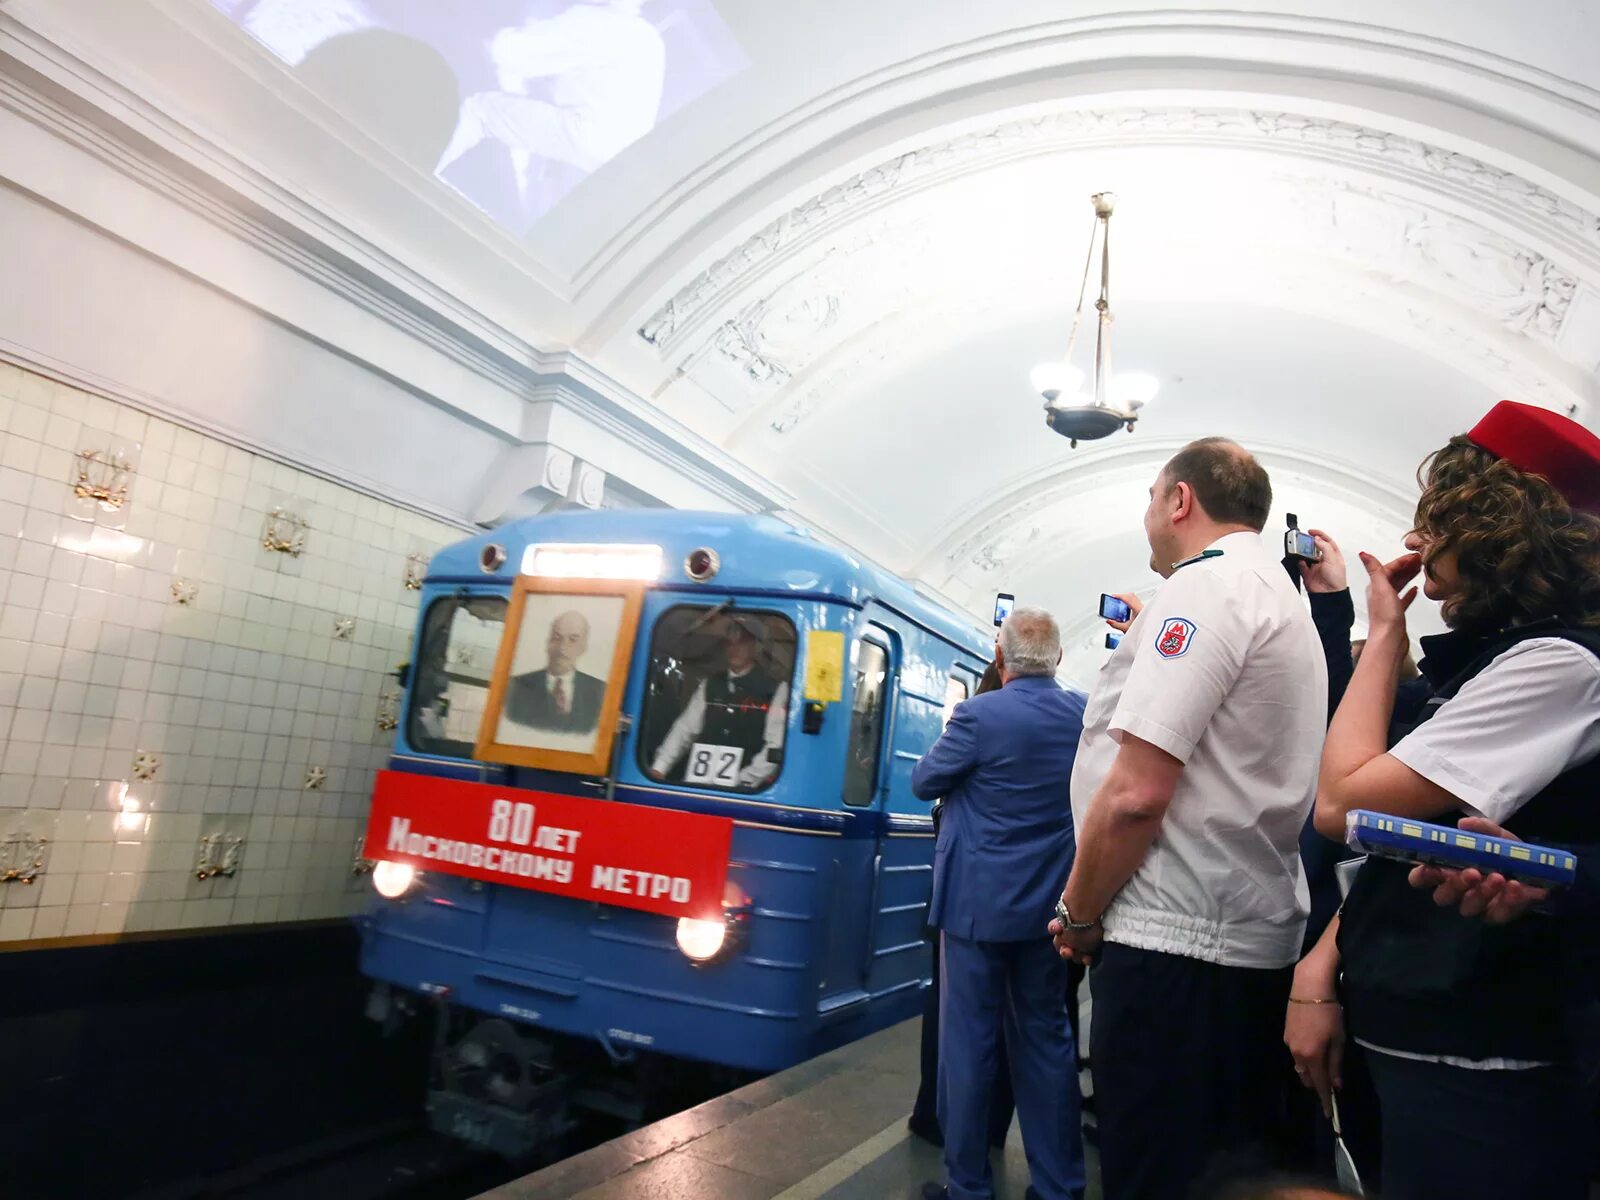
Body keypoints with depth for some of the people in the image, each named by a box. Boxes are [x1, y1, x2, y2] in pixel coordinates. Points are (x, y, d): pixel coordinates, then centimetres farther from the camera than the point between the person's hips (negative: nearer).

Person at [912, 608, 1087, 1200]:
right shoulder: (1085, 714, -1)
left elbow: (924, 782, -4)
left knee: (969, 1043, 7)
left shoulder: (980, 714, -17)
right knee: (1047, 1038, 16)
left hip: (979, 903, -5)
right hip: (1050, 907, 5)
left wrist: (953, 735, 11)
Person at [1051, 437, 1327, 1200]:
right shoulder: (1285, 604, 19)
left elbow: (1134, 794, -20)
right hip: (1258, 941, 10)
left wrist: (1078, 915, -8)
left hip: (1175, 946, -10)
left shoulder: (1205, 587, -13)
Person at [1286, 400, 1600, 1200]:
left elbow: (1344, 804, -23)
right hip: (1411, 1039, 8)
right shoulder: (1481, 658, 11)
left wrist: (1382, 634, -11)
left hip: (1475, 1068, -8)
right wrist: (1322, 970, 1)